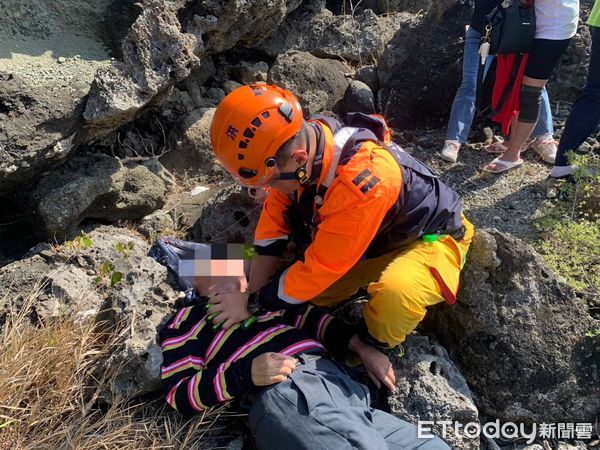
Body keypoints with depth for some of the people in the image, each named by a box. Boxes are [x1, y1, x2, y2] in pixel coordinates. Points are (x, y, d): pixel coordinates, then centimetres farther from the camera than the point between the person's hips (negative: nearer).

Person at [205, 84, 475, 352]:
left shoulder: (361, 181, -41)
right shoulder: (302, 140, -19)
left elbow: (320, 267, -32)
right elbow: (275, 218, -9)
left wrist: (254, 303, -20)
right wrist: (254, 294, -12)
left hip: (432, 237, -6)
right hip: (376, 236, 7)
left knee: (397, 293, -36)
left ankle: (371, 348, -6)